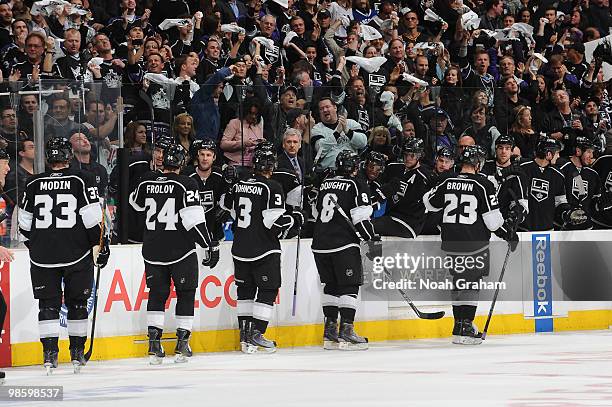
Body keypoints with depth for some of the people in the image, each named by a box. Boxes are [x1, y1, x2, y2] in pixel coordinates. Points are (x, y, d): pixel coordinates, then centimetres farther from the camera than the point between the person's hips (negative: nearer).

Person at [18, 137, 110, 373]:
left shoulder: (34, 184, 2)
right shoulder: (82, 180, -5)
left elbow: (24, 224, 9)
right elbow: (92, 218, -9)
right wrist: (99, 245, 1)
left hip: (42, 257, 1)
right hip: (77, 254, -1)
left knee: (48, 304, 6)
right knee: (77, 303, 11)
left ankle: (49, 353, -3)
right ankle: (77, 354, 13)